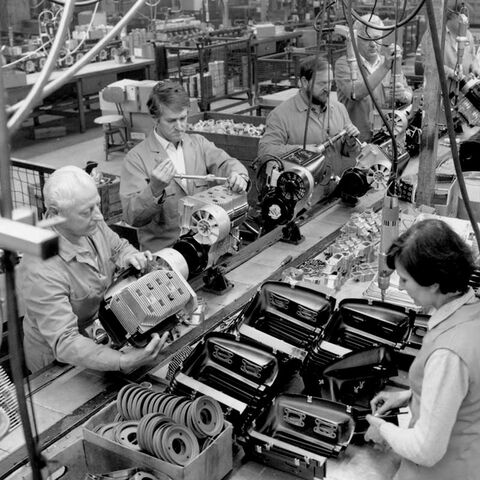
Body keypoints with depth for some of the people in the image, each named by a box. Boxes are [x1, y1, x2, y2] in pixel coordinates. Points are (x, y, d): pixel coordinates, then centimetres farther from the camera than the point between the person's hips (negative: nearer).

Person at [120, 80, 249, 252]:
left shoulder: (198, 143, 12)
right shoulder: (136, 158, -5)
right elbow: (132, 217, -11)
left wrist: (238, 176, -22)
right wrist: (155, 189, -28)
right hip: (163, 249, -5)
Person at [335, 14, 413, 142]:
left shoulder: (392, 63, 14)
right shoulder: (344, 63, -2)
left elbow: (409, 98, 10)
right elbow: (355, 93, -21)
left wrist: (403, 95, -14)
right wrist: (384, 68, -30)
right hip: (355, 141, -4)